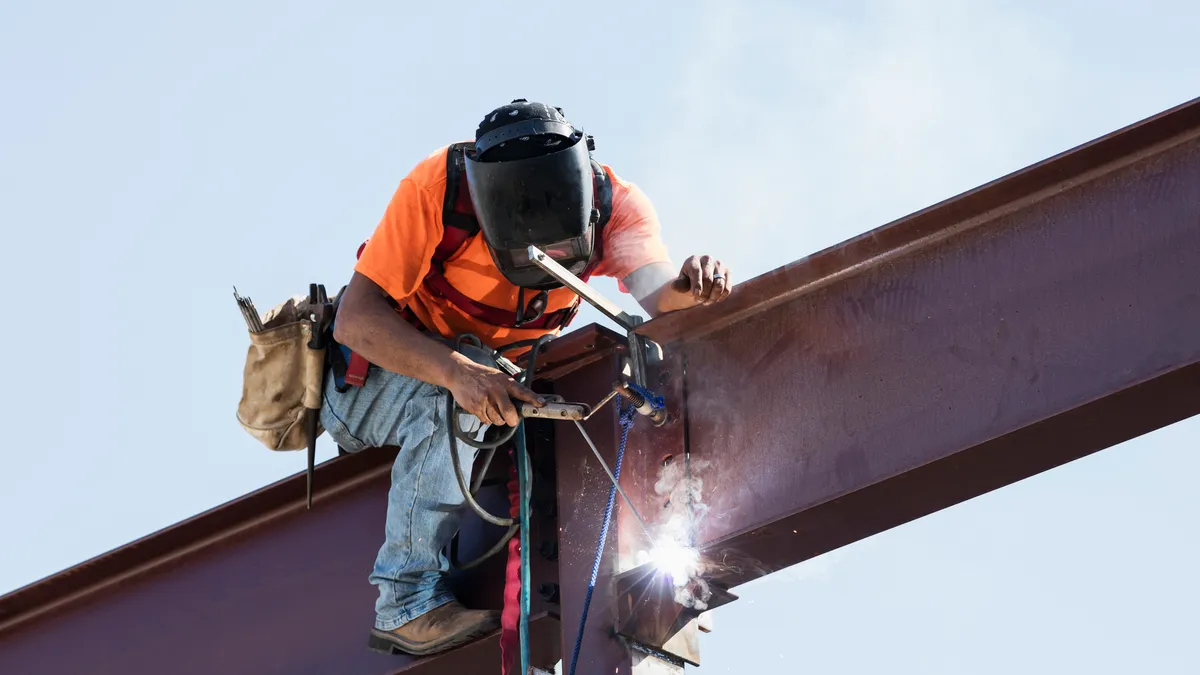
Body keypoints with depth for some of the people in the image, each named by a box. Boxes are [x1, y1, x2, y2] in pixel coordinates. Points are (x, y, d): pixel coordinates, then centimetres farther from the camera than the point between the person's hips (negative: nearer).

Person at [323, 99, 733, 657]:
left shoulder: (616, 202, -20)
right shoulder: (437, 186, -31)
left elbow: (654, 291, -36)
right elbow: (355, 318, -33)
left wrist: (689, 289, -61)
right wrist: (458, 372, -48)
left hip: (497, 369, 4)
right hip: (378, 373, -4)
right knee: (452, 408, -34)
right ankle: (409, 603, -28)